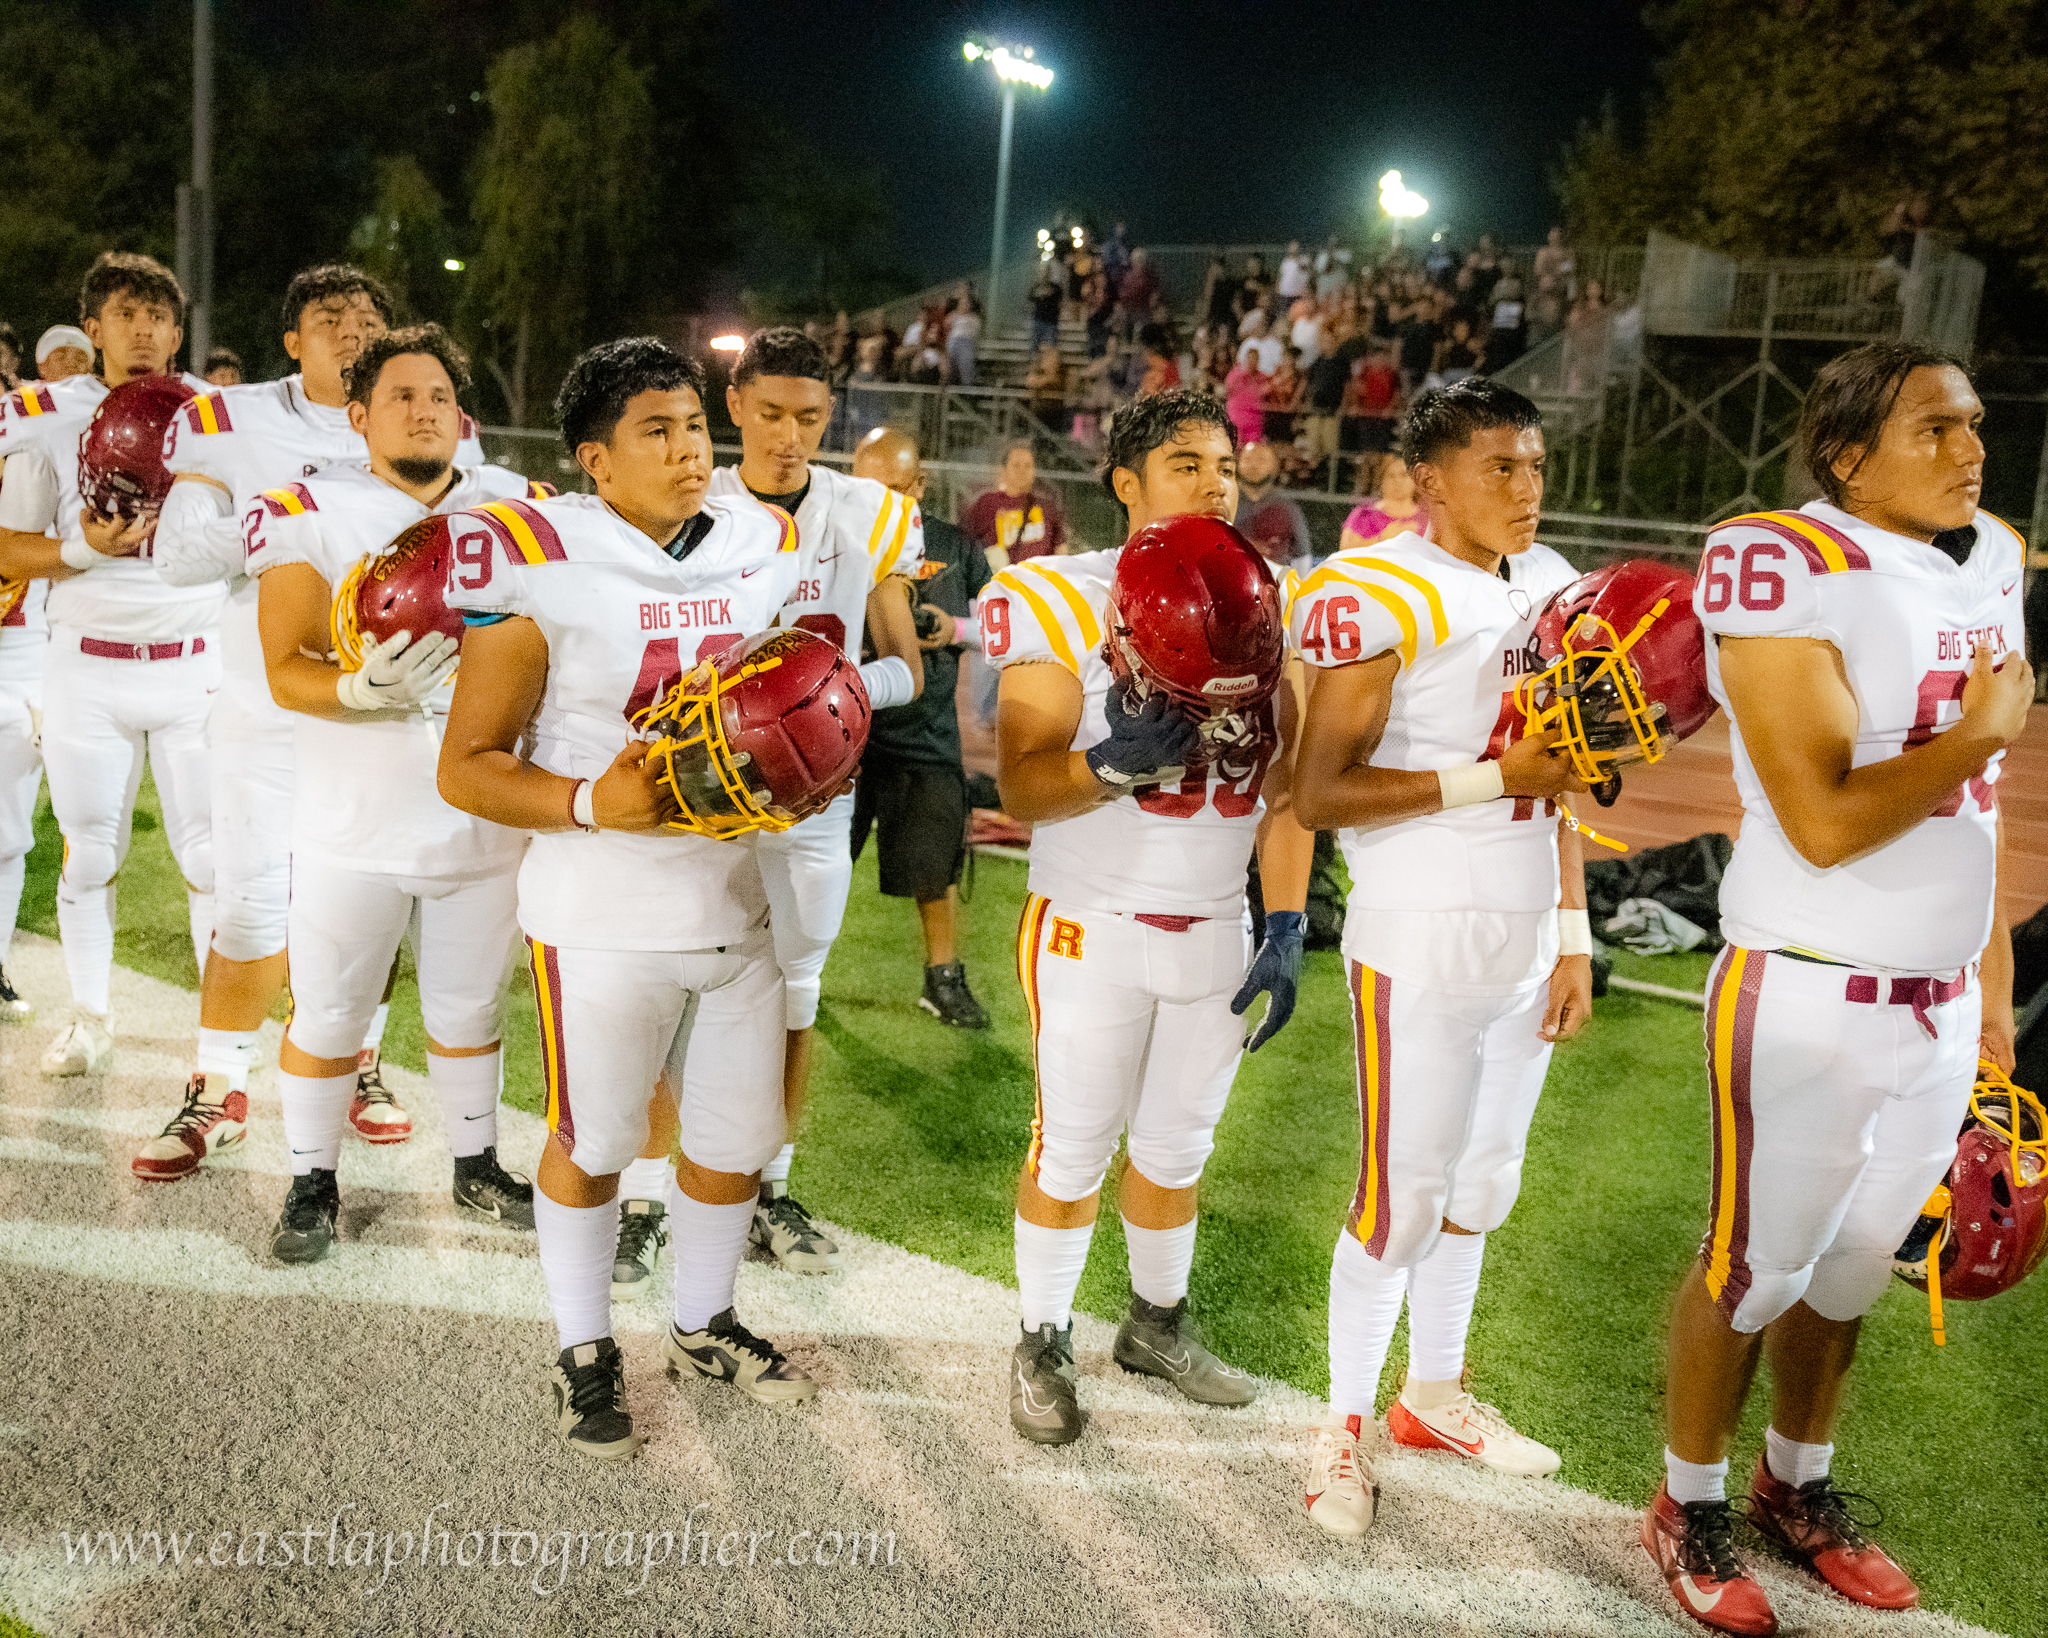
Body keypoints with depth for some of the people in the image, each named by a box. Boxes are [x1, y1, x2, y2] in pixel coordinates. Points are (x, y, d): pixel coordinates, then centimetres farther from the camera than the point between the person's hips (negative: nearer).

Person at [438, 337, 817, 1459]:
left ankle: (704, 1327, 41)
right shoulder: (545, 566, -13)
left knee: (736, 1137, 16)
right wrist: (593, 803, -25)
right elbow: (467, 767, -11)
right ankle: (583, 1354, 33)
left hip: (738, 903, 5)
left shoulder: (764, 548, 5)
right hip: (603, 919, -5)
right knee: (592, 1144, 10)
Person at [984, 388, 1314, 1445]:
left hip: (1214, 930, 5)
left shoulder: (1262, 607, 4)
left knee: (1178, 1146, 17)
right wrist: (1114, 762, -34)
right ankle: (1042, 1345, 25)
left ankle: (1157, 1324, 36)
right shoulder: (1063, 602, -11)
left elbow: (1282, 785, 6)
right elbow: (1020, 786, -15)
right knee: (1072, 1150, 5)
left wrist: (1287, 928, 0)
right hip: (1092, 927, -4)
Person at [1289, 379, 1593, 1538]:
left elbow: (1558, 782, 15)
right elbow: (1321, 796, -15)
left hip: (1525, 944, 7)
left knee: (1484, 1185, 17)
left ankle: (1434, 1394, 35)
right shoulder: (1380, 595, -13)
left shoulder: (1551, 583, 11)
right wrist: (1488, 776, -20)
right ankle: (1346, 1423, 20)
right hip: (1420, 949, -7)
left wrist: (1573, 936, 12)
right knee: (1407, 1196, 1)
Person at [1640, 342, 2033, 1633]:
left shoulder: (1990, 563, 7)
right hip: (1810, 1003, -7)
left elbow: (1976, 805, 13)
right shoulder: (1790, 569, -18)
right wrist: (1984, 731, -14)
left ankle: (1798, 1487, 40)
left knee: (1856, 1264, 20)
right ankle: (1691, 1507, 29)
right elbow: (1824, 821, -23)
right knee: (1755, 1268, 8)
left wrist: (1993, 975, 15)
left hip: (1943, 1002, 7)